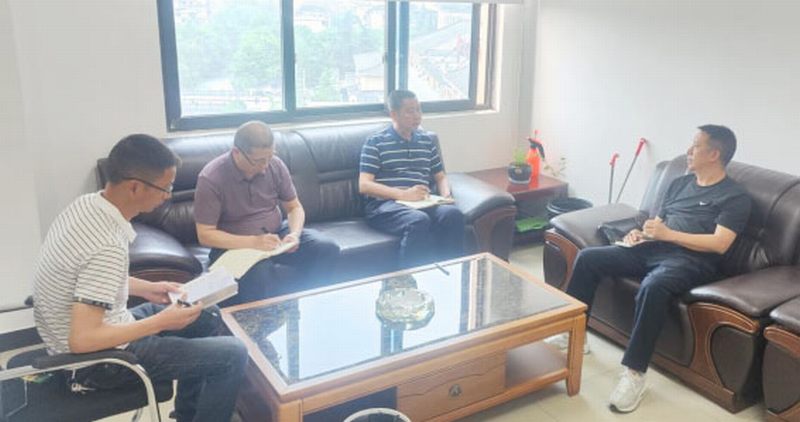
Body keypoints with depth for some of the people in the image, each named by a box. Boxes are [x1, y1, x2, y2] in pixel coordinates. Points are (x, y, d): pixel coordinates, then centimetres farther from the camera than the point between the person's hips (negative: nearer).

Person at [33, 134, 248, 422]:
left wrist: (145, 288, 5)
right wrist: (161, 322, -23)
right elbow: (83, 340, -32)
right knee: (232, 355, -9)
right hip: (97, 359, -9)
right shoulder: (108, 246, -32)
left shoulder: (87, 204, -5)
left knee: (208, 318, 20)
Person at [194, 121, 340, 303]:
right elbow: (205, 235, -16)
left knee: (328, 249, -19)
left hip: (276, 233, 5)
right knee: (261, 277, -37)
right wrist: (252, 242, -29)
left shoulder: (275, 165, -5)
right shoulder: (211, 178, -17)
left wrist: (294, 234, -16)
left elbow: (295, 207, 6)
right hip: (237, 245, -4)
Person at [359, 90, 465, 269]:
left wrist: (445, 194, 2)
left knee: (453, 214, -29)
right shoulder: (375, 142, 6)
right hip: (384, 204, -4)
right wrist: (403, 194, -17)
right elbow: (364, 186, -4)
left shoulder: (427, 140, 22)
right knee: (419, 220, -37)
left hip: (422, 203, 4)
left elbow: (440, 177, 27)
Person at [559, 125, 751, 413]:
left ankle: (634, 374, -33)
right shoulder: (679, 183, 23)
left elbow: (719, 244, -12)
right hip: (653, 250, 7)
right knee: (588, 257, -11)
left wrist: (667, 234, -14)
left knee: (653, 287, -40)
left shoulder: (735, 197, 1)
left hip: (691, 261, -7)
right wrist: (641, 233, 1)